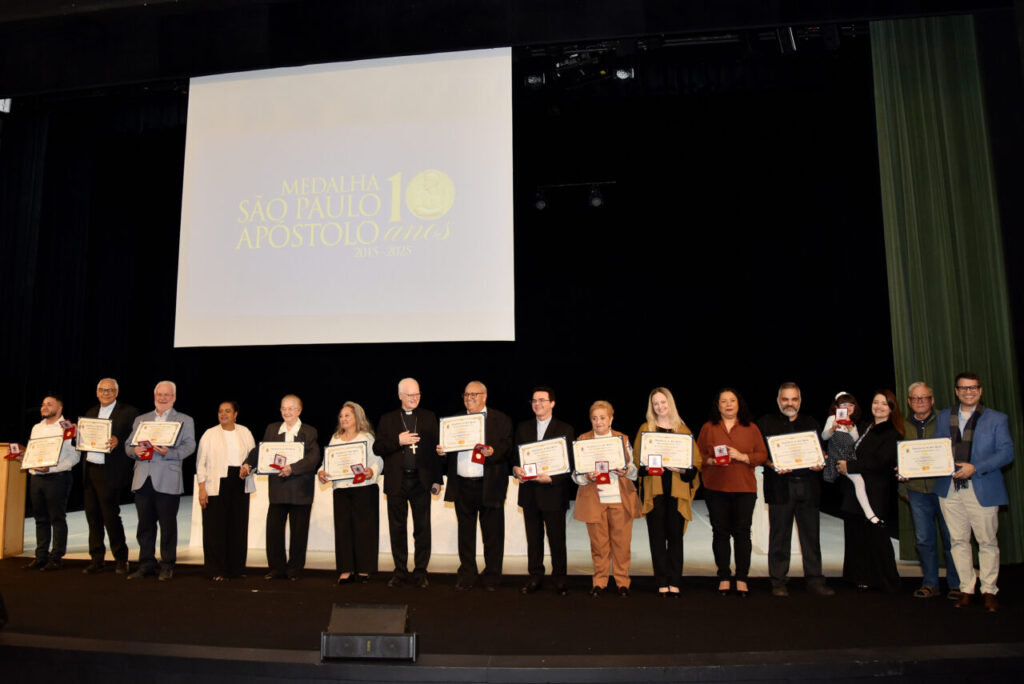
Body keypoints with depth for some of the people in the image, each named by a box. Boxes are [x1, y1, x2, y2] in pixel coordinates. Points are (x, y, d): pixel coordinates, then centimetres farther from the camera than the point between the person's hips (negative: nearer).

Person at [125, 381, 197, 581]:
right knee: (145, 524, 8)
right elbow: (128, 444, 16)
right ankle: (146, 563, 19)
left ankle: (167, 565, 10)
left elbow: (189, 446, -4)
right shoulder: (140, 419, 20)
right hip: (143, 480, 4)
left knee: (168, 525, 1)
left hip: (167, 481, -4)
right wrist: (135, 451, -7)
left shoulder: (185, 420, 8)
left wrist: (168, 452, -21)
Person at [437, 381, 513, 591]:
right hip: (462, 485, 4)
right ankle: (466, 575, 22)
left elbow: (507, 447, -6)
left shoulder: (500, 420, 2)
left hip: (489, 485, -3)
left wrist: (493, 452, -24)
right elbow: (449, 448, 16)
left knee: (492, 533, 4)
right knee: (465, 533, 11)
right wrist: (442, 451, -6)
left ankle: (492, 577, 16)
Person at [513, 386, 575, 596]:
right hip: (529, 493, 3)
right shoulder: (522, 428, 11)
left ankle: (559, 578, 18)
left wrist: (551, 478, -17)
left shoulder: (565, 429, -1)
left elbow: (570, 462, -4)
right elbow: (515, 455, 12)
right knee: (533, 539, 11)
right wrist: (516, 468, -9)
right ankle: (535, 576, 22)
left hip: (553, 492, -3)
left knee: (557, 539, 4)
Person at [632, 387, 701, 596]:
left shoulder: (683, 430, 11)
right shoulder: (645, 429, 10)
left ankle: (674, 583, 8)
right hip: (654, 489, 0)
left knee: (675, 536, 2)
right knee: (657, 536, 0)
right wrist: (646, 468, -13)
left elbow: (696, 461, 7)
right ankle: (662, 583, 7)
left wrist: (683, 469, -11)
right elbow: (636, 459, 6)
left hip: (677, 489, 1)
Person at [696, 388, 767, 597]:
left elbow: (763, 455, 4)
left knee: (742, 532, -1)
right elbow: (698, 455, 7)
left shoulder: (751, 428, 9)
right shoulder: (708, 427, 8)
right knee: (720, 532, 2)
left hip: (745, 488, 0)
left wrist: (742, 457, -11)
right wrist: (711, 461, -12)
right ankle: (724, 578, 10)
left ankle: (742, 579, 9)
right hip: (716, 488, 0)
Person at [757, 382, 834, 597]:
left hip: (808, 485, 3)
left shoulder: (811, 424, 18)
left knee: (811, 535, 5)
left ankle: (814, 579, 14)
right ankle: (778, 581, 9)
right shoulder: (766, 422, 9)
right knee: (780, 535, 2)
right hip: (780, 485, -2)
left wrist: (819, 465, -5)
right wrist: (772, 465, -15)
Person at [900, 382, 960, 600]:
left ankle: (956, 584, 14)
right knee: (924, 539, 6)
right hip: (917, 491, 2)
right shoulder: (902, 427, 7)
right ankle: (930, 583, 16)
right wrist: (903, 487, 5)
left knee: (951, 537, 1)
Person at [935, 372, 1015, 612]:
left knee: (987, 542, 5)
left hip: (982, 490, -3)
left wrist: (975, 468, -15)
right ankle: (966, 589, 19)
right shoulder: (943, 417, 11)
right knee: (958, 540, 8)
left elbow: (1006, 453, -4)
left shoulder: (997, 419, 3)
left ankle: (989, 590, 20)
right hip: (950, 489, 3)